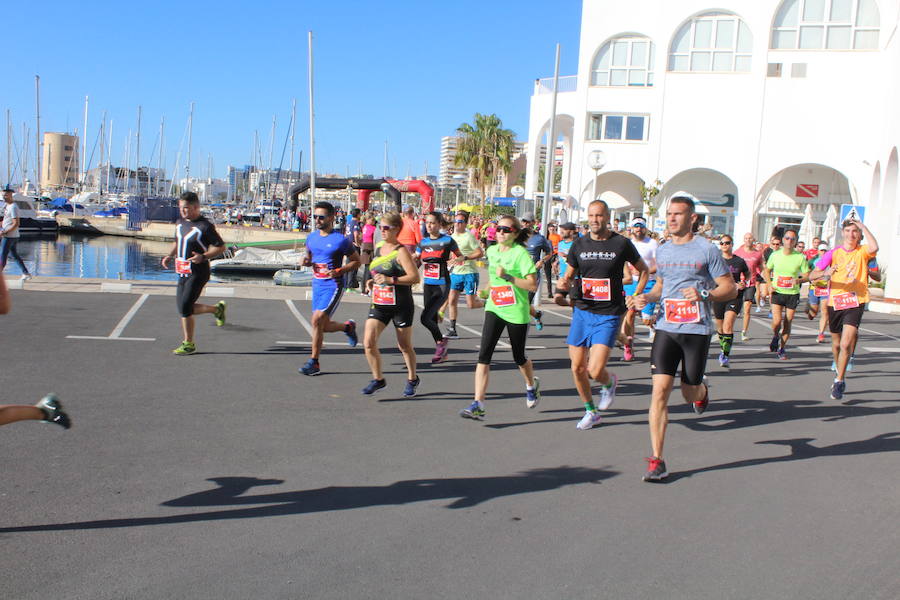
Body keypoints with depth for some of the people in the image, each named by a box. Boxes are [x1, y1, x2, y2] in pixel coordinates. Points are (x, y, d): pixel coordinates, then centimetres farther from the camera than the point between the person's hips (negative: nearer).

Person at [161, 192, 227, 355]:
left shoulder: (205, 226, -12)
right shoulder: (180, 223, 11)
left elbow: (221, 247, -11)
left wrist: (203, 257, -24)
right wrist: (169, 256, 9)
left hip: (197, 273, -8)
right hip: (182, 273, 8)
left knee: (185, 307, -11)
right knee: (182, 307, 9)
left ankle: (189, 344, 4)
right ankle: (217, 309, 29)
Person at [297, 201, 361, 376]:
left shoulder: (340, 240, -10)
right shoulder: (311, 237, 8)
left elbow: (356, 261, -3)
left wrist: (338, 271, -17)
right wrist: (307, 261, -2)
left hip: (333, 285, -7)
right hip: (317, 284, 7)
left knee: (317, 320, -17)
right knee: (323, 326, 10)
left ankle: (314, 363, -6)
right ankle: (348, 327, 41)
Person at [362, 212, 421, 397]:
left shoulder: (401, 251, -13)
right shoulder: (379, 247, 9)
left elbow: (415, 277, -21)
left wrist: (390, 280, -27)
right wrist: (373, 281, 7)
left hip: (401, 306, -6)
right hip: (378, 304, 6)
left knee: (405, 346, 10)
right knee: (369, 343, -7)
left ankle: (412, 379, 32)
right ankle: (378, 379, 10)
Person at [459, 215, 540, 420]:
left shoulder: (521, 253, -12)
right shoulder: (492, 251, 7)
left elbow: (533, 285, -19)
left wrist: (508, 277, -25)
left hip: (517, 312, -4)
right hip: (494, 309, 5)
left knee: (519, 357, 12)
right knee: (484, 355, -10)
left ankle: (532, 385, 45)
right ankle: (478, 405, -12)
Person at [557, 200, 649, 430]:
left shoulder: (621, 243, -5)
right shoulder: (579, 244, 4)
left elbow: (644, 270, 9)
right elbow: (569, 275, 13)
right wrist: (563, 284, -11)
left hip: (608, 315, -4)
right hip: (582, 311, 4)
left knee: (595, 371, -13)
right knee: (577, 368, 6)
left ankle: (610, 383, 25)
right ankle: (591, 411, 28)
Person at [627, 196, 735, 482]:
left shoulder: (707, 250, -4)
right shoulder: (662, 251, 12)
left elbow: (730, 288, -2)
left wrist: (704, 293, -21)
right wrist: (646, 297, 5)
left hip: (697, 330, -3)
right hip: (666, 329, 3)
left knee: (690, 394, 7)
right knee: (660, 389, -9)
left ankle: (702, 390, 48)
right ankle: (656, 460, -5)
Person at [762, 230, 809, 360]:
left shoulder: (800, 257, -5)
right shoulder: (775, 255, -1)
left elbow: (807, 275, 0)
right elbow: (767, 270, 14)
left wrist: (798, 280, -22)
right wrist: (769, 284, -1)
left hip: (793, 294, 0)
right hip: (777, 292, 0)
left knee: (787, 323, 5)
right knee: (776, 321, -13)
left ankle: (782, 348, 22)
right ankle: (775, 336, 21)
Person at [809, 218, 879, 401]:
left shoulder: (863, 251, 1)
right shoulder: (834, 253, 3)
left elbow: (874, 248, -26)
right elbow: (812, 275, -3)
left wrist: (863, 226, -15)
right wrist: (826, 273, -25)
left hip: (855, 303, -3)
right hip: (835, 302, 3)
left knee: (846, 344, -15)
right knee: (836, 344, 17)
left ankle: (839, 381, -5)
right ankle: (839, 372, 41)